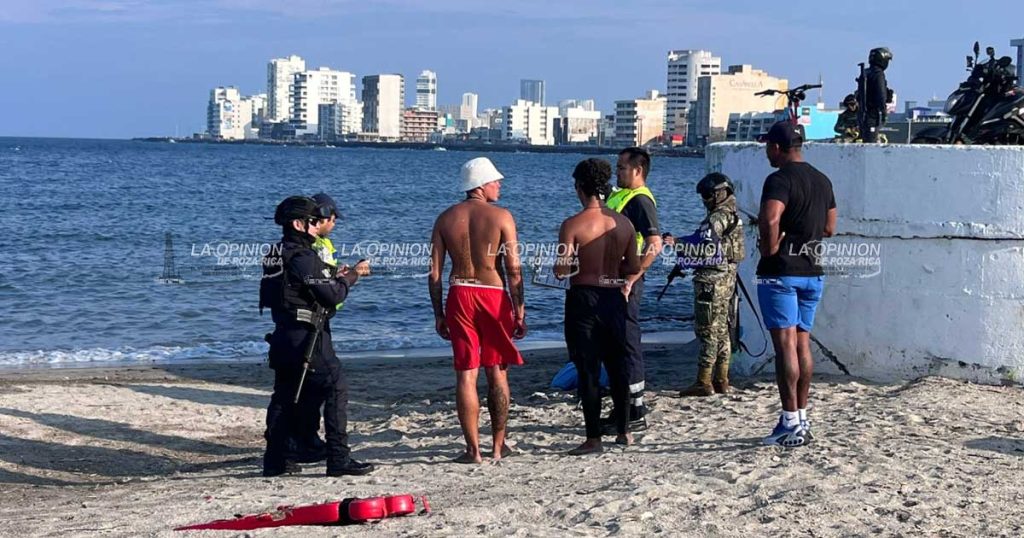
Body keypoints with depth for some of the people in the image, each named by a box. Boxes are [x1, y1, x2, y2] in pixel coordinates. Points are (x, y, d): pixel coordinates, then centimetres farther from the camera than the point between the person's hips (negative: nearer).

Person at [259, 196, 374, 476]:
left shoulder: (276, 255, 13)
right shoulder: (302, 256, -15)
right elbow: (332, 295, -15)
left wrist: (335, 275, 15)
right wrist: (351, 276, 2)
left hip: (283, 335, 10)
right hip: (307, 336, -10)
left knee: (284, 396, 14)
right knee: (336, 389, -6)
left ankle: (275, 460, 17)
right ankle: (338, 458, -10)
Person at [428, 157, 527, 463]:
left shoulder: (446, 218, 4)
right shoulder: (501, 217, -5)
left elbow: (435, 272, 3)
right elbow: (514, 270, -7)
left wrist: (438, 314, 10)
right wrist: (519, 311, 0)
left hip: (459, 296, 2)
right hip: (494, 296, -2)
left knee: (465, 374, 4)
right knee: (497, 373, 11)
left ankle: (473, 449, 3)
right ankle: (498, 446, 17)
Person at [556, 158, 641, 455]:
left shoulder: (573, 225, -13)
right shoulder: (624, 223, 2)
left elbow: (562, 270, -17)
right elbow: (633, 267, 7)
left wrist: (566, 267, 6)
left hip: (583, 300, -5)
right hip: (613, 298, 5)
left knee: (588, 370, 0)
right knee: (617, 365, 16)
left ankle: (593, 438, 1)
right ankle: (622, 431, 25)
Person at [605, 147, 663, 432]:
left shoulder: (640, 200, -13)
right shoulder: (619, 195, 17)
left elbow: (655, 246, -22)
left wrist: (630, 280, -24)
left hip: (624, 283, -10)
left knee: (627, 344, -6)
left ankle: (636, 413, 0)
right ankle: (623, 407, 21)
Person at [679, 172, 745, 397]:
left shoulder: (717, 218, -17)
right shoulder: (733, 216, 14)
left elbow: (704, 248, -23)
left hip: (711, 279, -10)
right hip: (728, 277, 10)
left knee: (708, 331, -7)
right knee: (722, 330, 13)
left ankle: (704, 382, -6)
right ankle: (721, 380, 18)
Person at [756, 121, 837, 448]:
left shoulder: (780, 179, -13)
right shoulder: (822, 181, 13)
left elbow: (770, 220, -30)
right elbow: (829, 228, 20)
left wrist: (770, 248, -15)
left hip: (781, 271, -8)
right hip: (813, 271, 8)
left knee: (785, 343, -8)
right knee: (802, 343, 12)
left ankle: (791, 423, -10)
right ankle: (802, 420, 15)